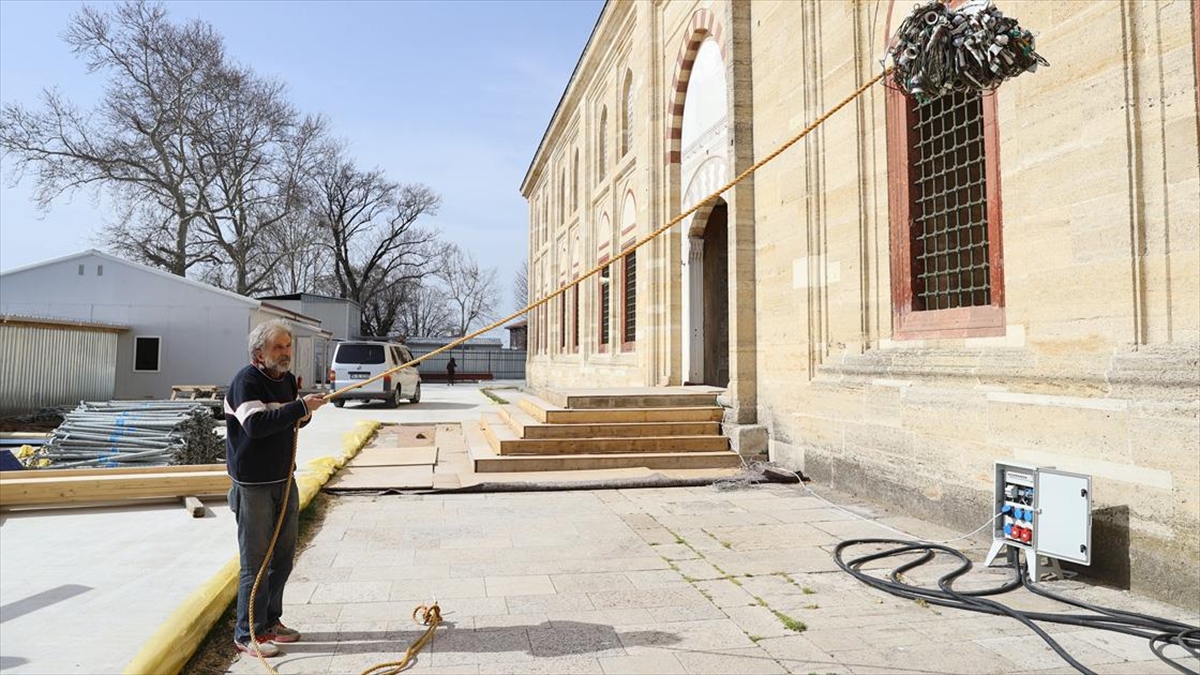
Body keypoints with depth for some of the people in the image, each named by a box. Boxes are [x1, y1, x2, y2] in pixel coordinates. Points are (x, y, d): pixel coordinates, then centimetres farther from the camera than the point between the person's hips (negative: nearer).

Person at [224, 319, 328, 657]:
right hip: (253, 485, -8)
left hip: (284, 479, 8)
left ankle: (270, 621, 30)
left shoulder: (287, 379, 9)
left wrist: (305, 413, 0)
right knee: (256, 562, 0)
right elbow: (256, 424, -30)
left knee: (283, 556, 15)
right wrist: (300, 407, -31)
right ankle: (248, 634, 14)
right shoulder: (246, 381, -16)